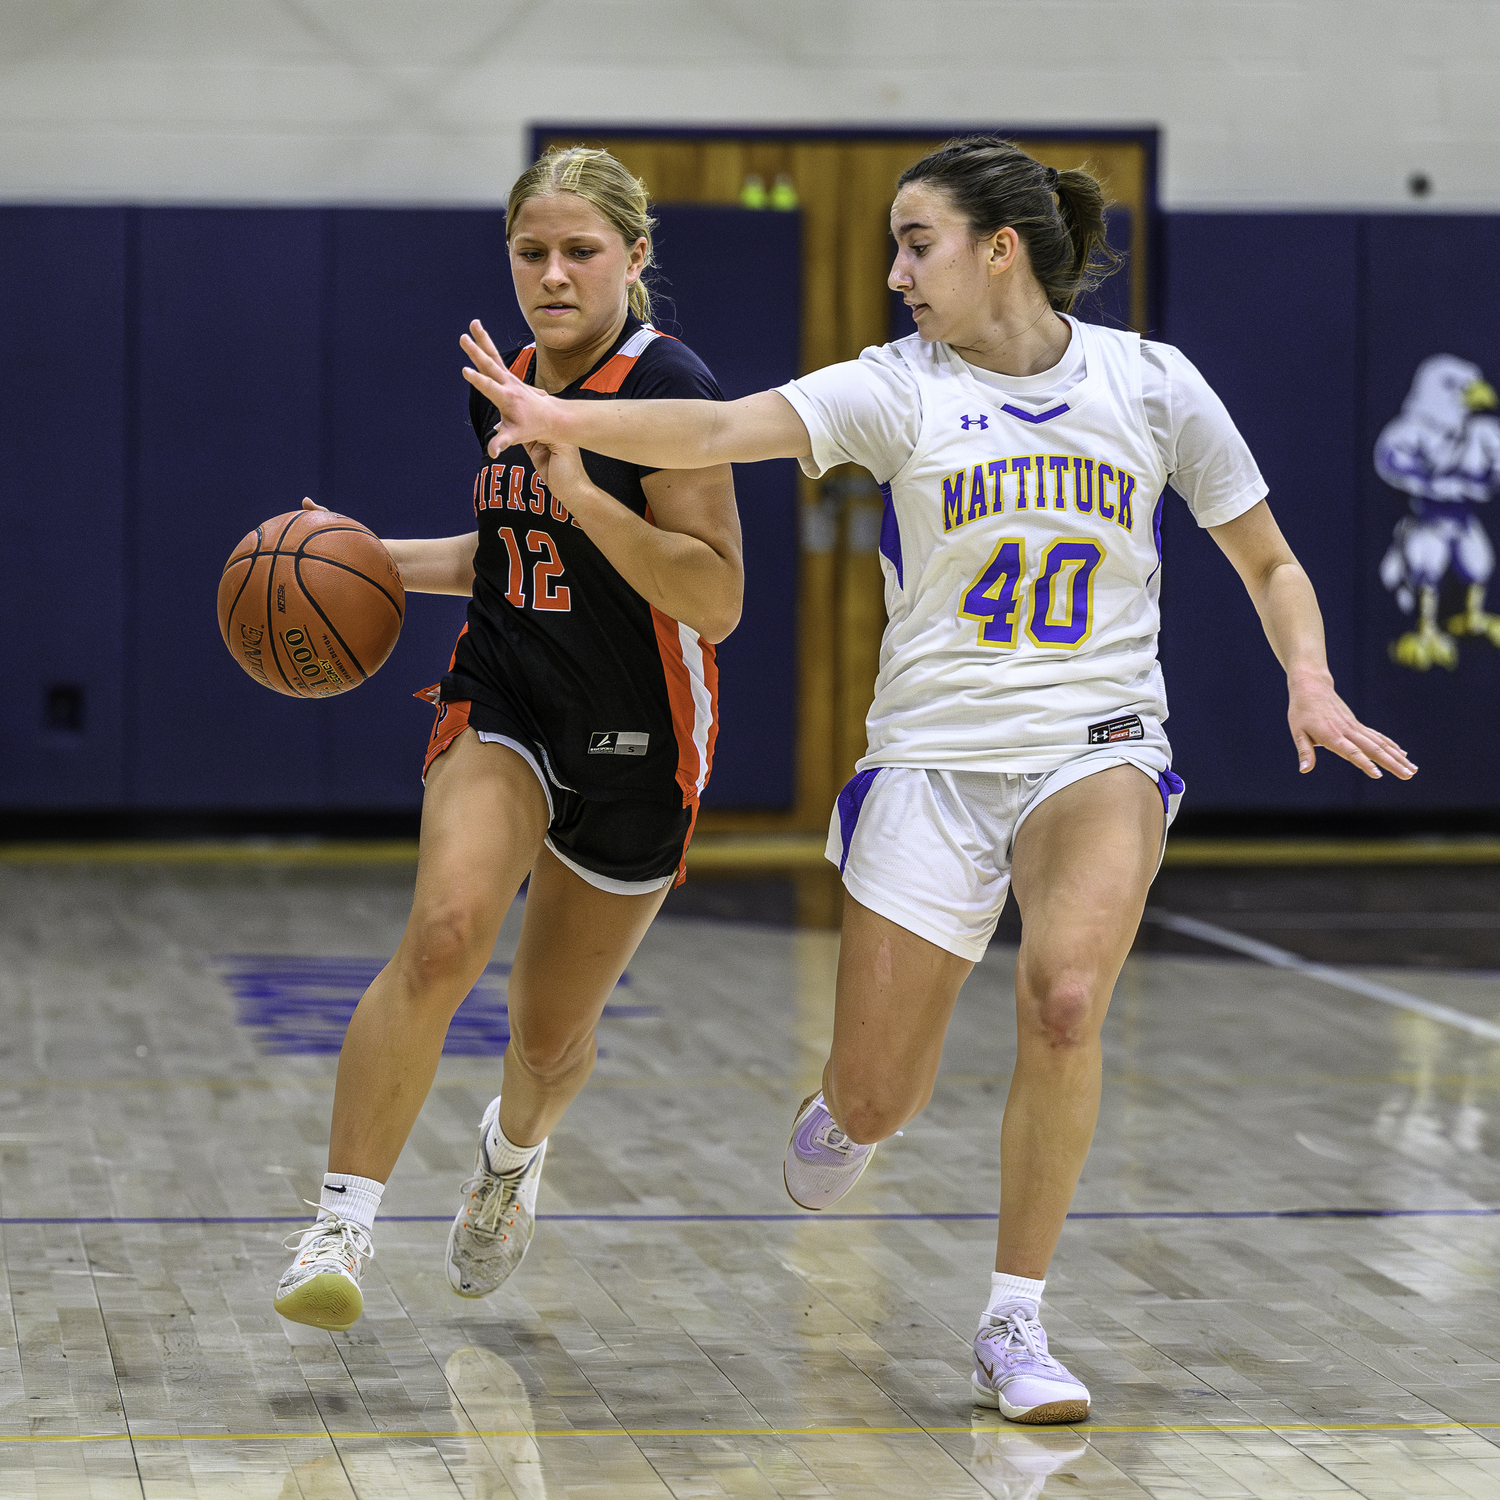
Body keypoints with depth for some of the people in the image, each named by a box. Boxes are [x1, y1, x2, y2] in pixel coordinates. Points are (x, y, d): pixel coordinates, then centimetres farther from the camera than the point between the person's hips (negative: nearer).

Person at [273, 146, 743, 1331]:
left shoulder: (669, 388, -16)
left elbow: (717, 601, -22)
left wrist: (585, 495, -31)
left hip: (637, 741, -3)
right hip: (504, 704, 3)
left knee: (554, 1035, 13)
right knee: (445, 934, -27)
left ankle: (513, 1149, 50)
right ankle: (341, 1227, -25)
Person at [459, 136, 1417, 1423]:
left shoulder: (1152, 384, 0)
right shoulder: (901, 388, -3)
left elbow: (1268, 563, 10)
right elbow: (723, 429, -19)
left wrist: (1312, 685, -8)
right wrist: (556, 420, -35)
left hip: (1097, 746, -1)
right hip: (934, 751, 1)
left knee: (1064, 998, -29)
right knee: (872, 1104, 1)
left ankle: (1014, 1328, -13)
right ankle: (854, 1111, 42)